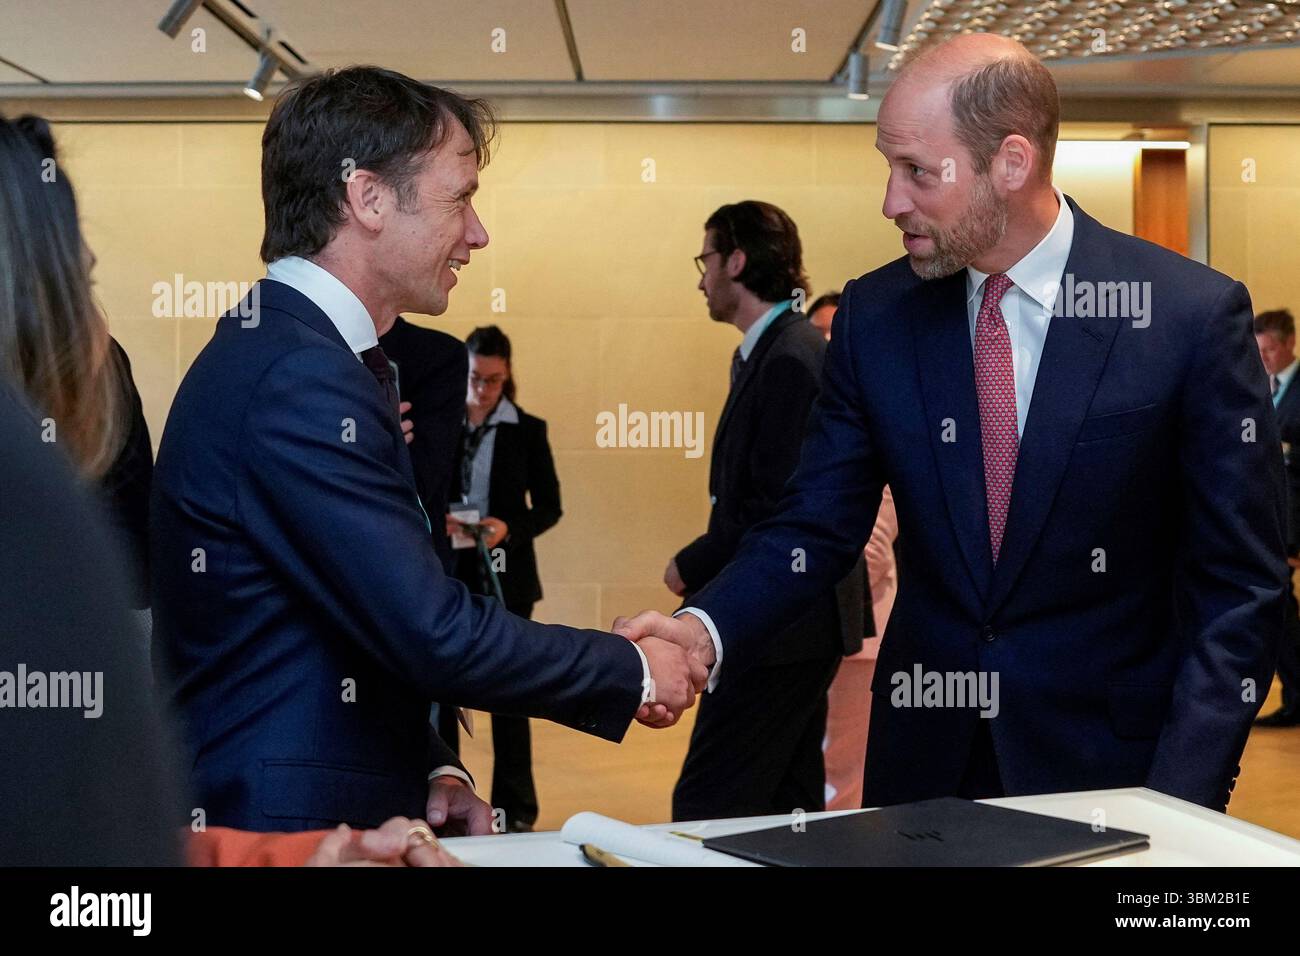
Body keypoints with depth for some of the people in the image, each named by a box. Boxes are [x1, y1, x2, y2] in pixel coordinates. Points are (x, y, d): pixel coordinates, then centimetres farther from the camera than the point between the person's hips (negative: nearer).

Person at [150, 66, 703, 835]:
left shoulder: (280, 348, 10)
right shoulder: (298, 380, -21)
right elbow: (438, 636, -23)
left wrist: (434, 770, 3)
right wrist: (633, 673, -9)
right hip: (292, 827, -9)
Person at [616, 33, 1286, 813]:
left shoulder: (1194, 315, -12)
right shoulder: (876, 315, -2)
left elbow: (1241, 587, -9)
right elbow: (817, 526, 0)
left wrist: (1179, 802, -17)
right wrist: (707, 630, -19)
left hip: (1107, 760, -3)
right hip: (925, 752, 3)